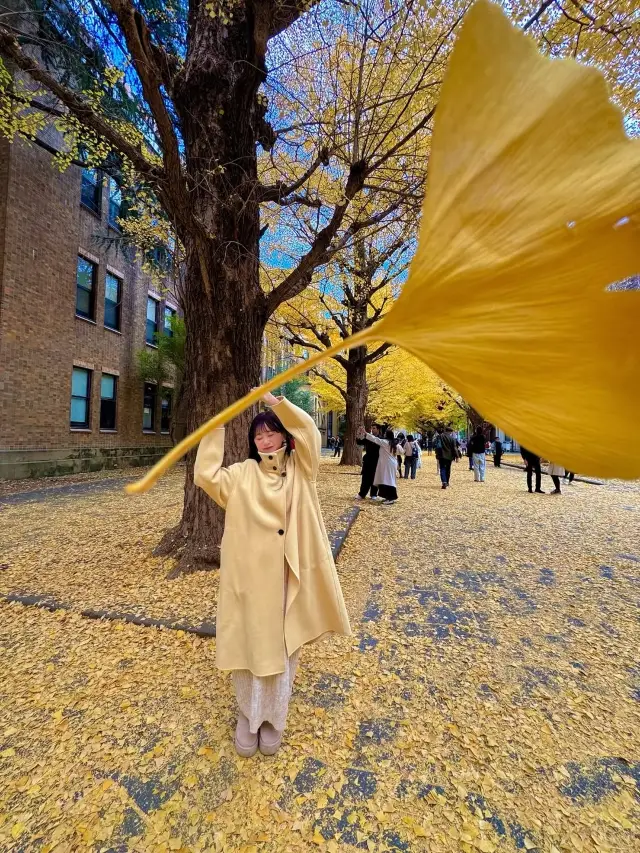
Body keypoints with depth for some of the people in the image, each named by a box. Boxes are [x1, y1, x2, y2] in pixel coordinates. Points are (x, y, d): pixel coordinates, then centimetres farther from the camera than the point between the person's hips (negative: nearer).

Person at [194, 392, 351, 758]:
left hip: (288, 577, 0)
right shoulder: (243, 473, 1)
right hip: (249, 576, 0)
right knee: (249, 645, 14)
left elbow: (309, 432, -17)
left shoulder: (300, 469, 0)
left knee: (284, 648, 15)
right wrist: (215, 428, -14)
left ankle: (274, 718, 39)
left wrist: (277, 402, -27)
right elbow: (205, 475, -13)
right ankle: (249, 716, 40)